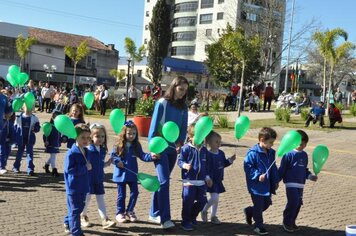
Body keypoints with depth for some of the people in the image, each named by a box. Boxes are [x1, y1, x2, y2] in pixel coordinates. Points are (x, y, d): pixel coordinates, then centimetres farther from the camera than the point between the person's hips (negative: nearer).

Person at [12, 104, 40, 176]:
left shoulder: (34, 118, -1)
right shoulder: (19, 117, -2)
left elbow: (38, 128, 3)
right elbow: (15, 127, 2)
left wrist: (34, 128, -19)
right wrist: (15, 136, -5)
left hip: (30, 139, 0)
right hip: (21, 138, 1)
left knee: (29, 153, -3)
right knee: (19, 152, 14)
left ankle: (30, 169, -4)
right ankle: (16, 167, 31)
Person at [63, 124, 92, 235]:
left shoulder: (86, 151, 7)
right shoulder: (71, 153, -19)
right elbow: (69, 169, -25)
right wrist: (85, 168, -23)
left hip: (82, 187, 8)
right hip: (73, 188, -8)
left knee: (79, 207, 20)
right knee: (75, 210, -1)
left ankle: (68, 223, 41)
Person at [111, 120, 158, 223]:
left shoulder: (136, 145, 0)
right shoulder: (119, 145, -8)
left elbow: (142, 155, -4)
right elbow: (112, 155, -3)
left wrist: (151, 156, -19)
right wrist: (117, 161, -19)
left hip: (133, 174, 3)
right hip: (121, 174, -3)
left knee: (135, 192, 6)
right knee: (122, 194, 7)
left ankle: (129, 211, 25)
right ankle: (120, 213, 22)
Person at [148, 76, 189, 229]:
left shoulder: (183, 107, 6)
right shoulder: (162, 103, -7)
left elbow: (184, 127, 8)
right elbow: (154, 125, -7)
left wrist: (180, 143, -9)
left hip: (173, 148, 5)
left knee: (162, 181, 12)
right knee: (164, 181, -10)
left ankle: (155, 214, 23)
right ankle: (165, 218, -6)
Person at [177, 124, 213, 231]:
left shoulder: (204, 149, 9)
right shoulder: (186, 148, -9)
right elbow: (180, 160, -9)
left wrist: (207, 177, 17)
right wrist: (184, 165, -30)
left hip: (201, 181, 6)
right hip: (189, 181, -6)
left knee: (202, 201, 10)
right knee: (188, 202, -1)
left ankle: (192, 217, 32)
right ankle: (185, 222, 16)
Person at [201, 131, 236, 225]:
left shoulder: (221, 153, 5)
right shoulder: (207, 154, -18)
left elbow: (224, 164, 19)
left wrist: (230, 160, 3)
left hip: (218, 180, 8)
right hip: (211, 181, -7)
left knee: (216, 199, 15)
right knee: (214, 198, -14)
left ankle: (213, 216, 29)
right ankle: (204, 211, 11)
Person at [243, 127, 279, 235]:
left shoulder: (271, 152, 6)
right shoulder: (253, 153, -19)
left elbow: (273, 168, 15)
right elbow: (248, 167, -19)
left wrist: (276, 180, 15)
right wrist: (258, 175, -26)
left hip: (267, 185, 8)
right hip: (256, 186, -8)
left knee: (267, 203, 16)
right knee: (259, 206, 3)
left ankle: (249, 211, 37)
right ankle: (259, 226, 20)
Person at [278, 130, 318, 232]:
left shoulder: (304, 155, 11)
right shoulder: (289, 154, -11)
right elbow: (282, 169, -9)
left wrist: (310, 176, 8)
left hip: (300, 184, 7)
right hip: (291, 183, -7)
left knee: (298, 203, 10)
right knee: (293, 202, -14)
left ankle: (292, 222, 25)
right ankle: (287, 223, 2)